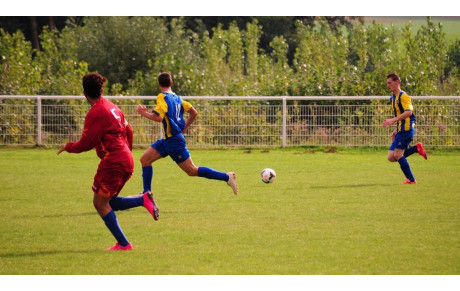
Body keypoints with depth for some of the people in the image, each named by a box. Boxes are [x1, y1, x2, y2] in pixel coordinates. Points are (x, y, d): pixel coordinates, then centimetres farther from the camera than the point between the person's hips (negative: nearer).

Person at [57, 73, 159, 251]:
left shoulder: (95, 113, -13)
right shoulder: (112, 107, 14)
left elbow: (85, 144, -13)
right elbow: (128, 131, 21)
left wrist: (67, 147, 5)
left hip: (113, 162, -9)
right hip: (126, 161, 9)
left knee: (100, 203, -2)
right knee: (107, 202, 16)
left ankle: (123, 244, -4)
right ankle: (144, 200, 1)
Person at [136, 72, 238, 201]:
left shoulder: (162, 97, -14)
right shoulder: (177, 98, 10)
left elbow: (158, 117, -26)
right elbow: (194, 113, 14)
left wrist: (144, 113, -12)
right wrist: (184, 128, 22)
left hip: (174, 141, -9)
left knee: (192, 171, -4)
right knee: (145, 159, 9)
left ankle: (227, 177, -3)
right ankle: (147, 193, 9)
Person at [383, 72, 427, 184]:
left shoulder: (403, 96, -12)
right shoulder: (393, 98, 18)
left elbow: (408, 112, -25)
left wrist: (393, 120, -32)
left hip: (406, 129, -10)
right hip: (400, 131, 10)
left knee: (397, 155, -10)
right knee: (391, 157, 4)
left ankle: (411, 179, -2)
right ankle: (417, 148, 9)